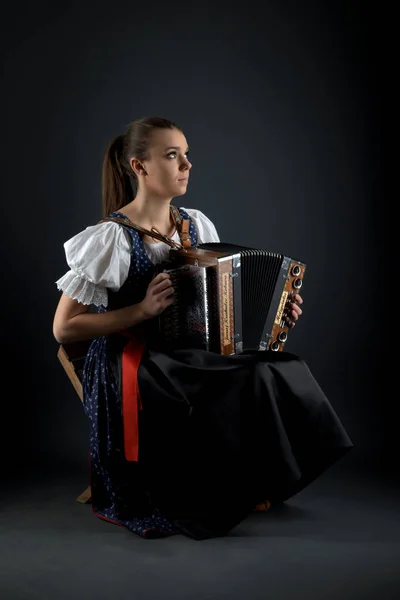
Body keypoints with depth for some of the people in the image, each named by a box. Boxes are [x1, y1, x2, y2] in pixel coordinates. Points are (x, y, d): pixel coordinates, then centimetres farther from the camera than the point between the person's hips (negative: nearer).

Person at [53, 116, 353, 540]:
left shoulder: (197, 225, 8)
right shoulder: (110, 237, -11)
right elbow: (63, 329, -10)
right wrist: (143, 310, -20)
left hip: (189, 356, 6)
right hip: (130, 367, -6)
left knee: (282, 370, -19)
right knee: (251, 384, -26)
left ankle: (257, 483, 1)